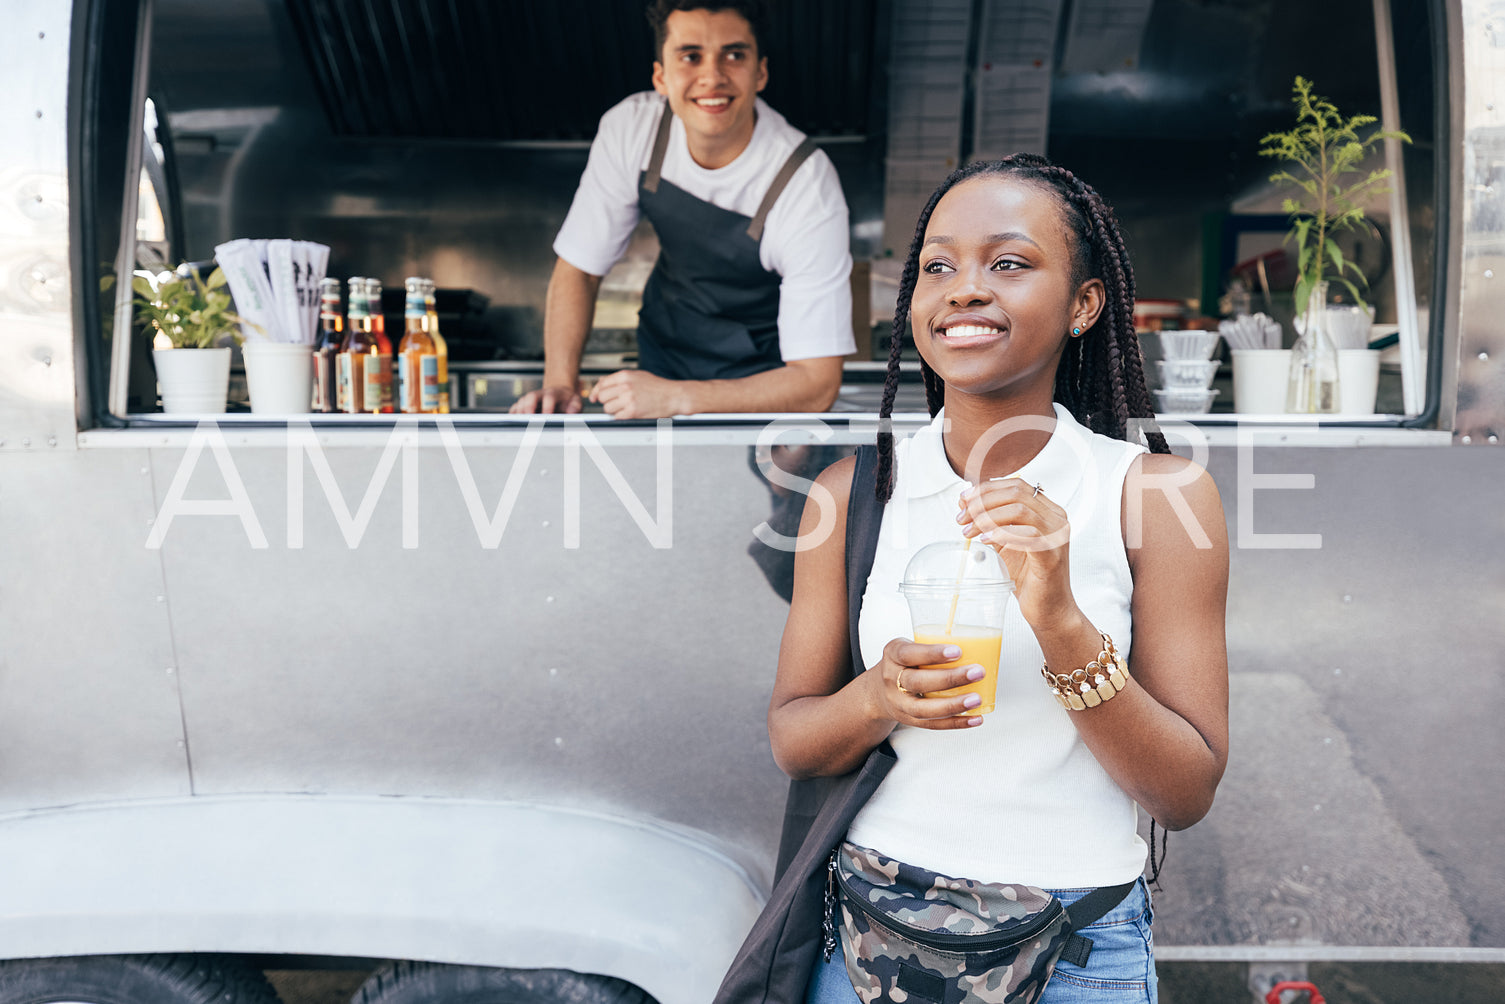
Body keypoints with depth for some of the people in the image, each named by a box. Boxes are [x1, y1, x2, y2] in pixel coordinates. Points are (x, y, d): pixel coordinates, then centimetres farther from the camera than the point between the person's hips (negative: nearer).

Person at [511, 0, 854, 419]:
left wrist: (675, 398, -35)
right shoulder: (630, 128, -16)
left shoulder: (808, 187, -27)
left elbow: (817, 381, -27)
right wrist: (560, 383, -21)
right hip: (663, 352, 4)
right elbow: (577, 267, -4)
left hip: (762, 383, -3)